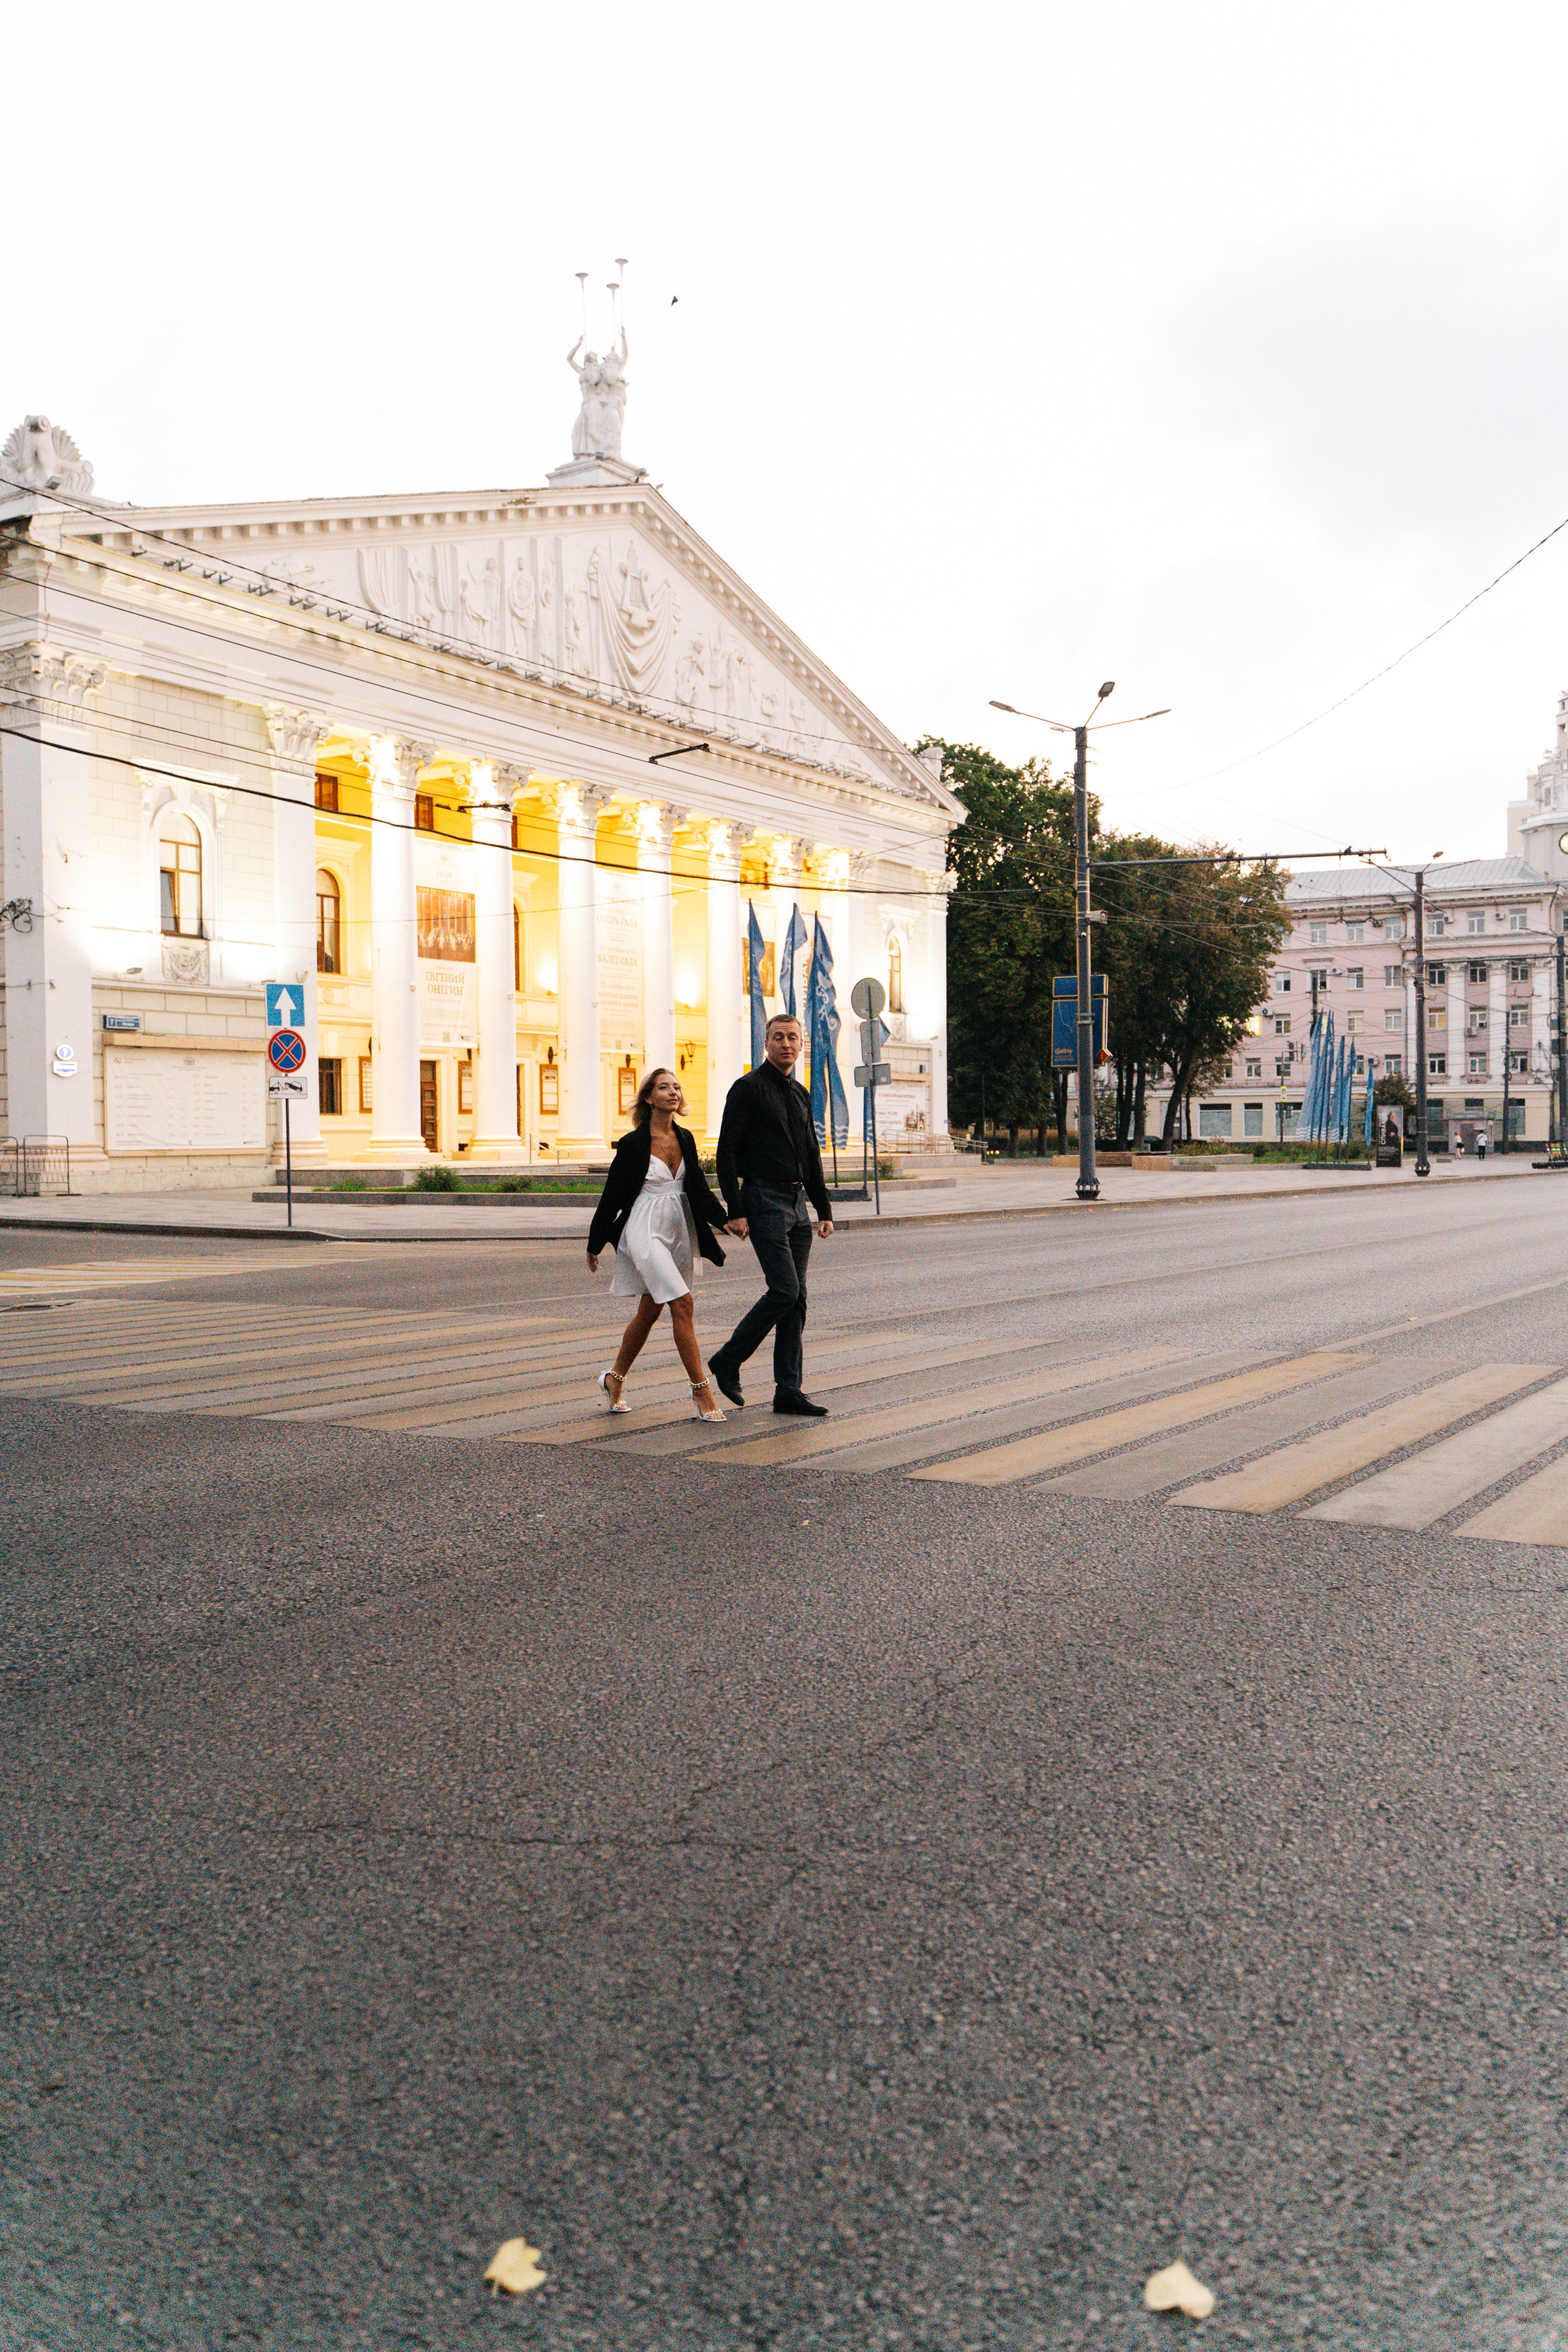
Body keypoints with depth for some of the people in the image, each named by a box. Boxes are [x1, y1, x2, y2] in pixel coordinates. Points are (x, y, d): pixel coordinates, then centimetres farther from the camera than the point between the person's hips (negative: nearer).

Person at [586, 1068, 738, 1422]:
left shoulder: (685, 1140, 8)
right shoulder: (633, 1143, -9)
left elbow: (699, 1188, 11)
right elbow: (612, 1196, -2)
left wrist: (723, 1219, -6)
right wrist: (595, 1244, 3)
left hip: (678, 1233, 6)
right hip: (646, 1231, -6)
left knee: (649, 1312, 15)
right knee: (683, 1306, -16)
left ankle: (614, 1379, 33)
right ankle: (701, 1393, -11)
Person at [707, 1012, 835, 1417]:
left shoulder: (801, 1095, 17)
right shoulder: (748, 1088, -5)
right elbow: (727, 1153, -9)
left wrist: (824, 1210, 16)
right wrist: (735, 1211, -16)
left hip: (798, 1203, 7)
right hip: (765, 1201, -7)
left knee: (796, 1298, 4)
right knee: (784, 1291, -14)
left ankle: (789, 1391, 8)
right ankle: (728, 1360, 4)